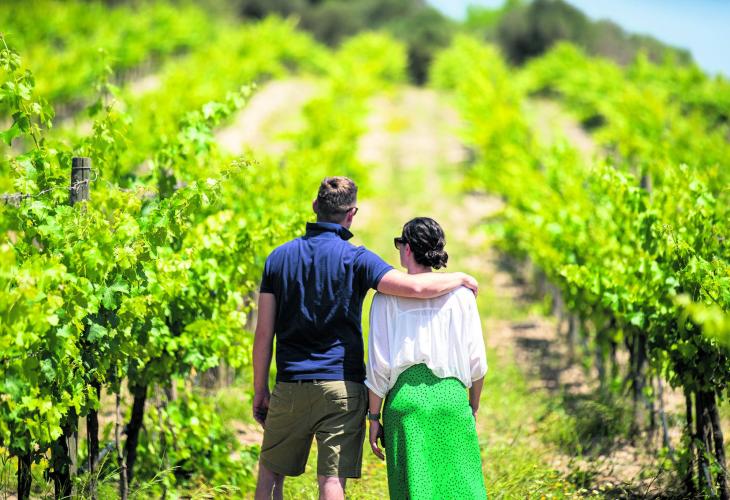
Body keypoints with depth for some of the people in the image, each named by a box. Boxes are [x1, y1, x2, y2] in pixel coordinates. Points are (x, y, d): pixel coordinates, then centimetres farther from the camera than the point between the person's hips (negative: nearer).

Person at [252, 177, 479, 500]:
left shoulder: (279, 257, 6)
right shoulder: (354, 259, -5)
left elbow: (264, 332, 5)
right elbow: (414, 286, -18)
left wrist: (260, 390, 12)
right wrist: (460, 278, 1)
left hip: (290, 388, 3)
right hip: (342, 388, -3)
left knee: (270, 473, 15)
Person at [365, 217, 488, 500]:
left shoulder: (388, 297, -1)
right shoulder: (461, 294, 4)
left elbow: (379, 365, -3)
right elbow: (476, 362, 6)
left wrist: (374, 418, 5)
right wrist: (473, 408, 20)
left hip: (406, 399, -1)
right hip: (451, 396, 1)